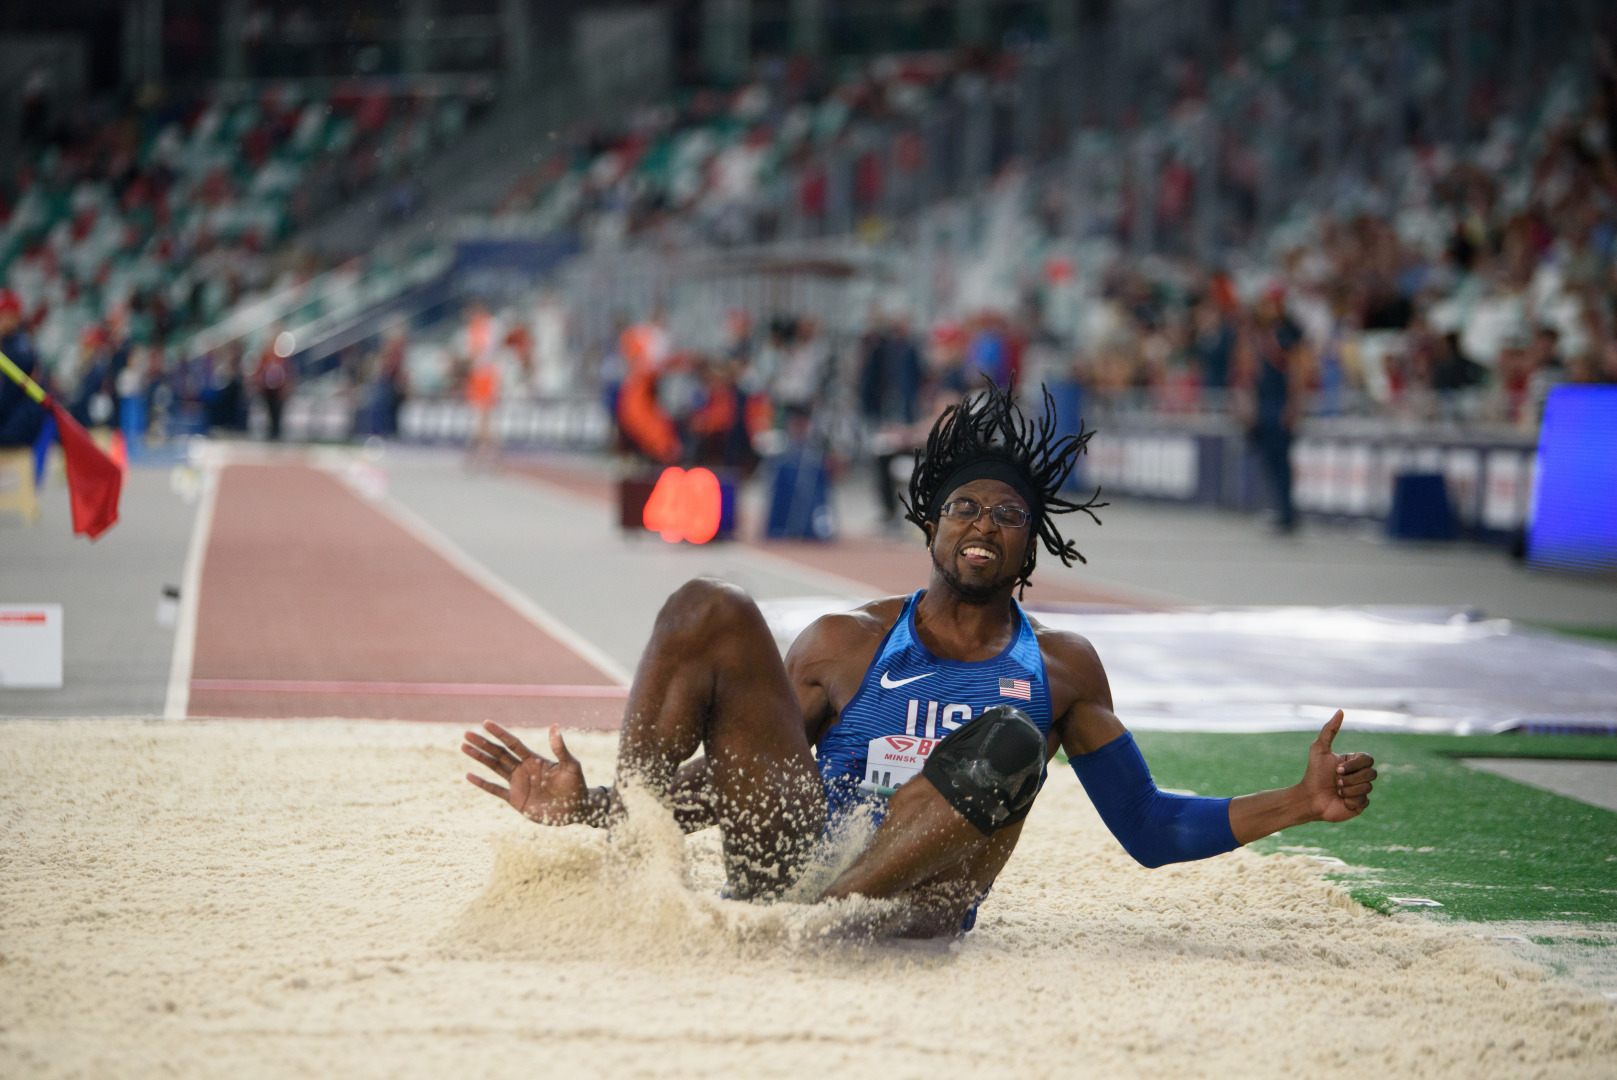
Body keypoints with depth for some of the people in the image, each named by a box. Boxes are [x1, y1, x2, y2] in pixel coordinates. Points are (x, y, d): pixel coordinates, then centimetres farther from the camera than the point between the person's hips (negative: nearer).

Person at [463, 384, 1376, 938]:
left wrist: (1301, 803, 5)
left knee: (1006, 737, -30)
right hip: (791, 853, 1)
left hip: (908, 908, -1)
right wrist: (588, 807, 0)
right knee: (711, 610, -8)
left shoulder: (1059, 669, 18)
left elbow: (1152, 830, 19)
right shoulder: (845, 646, 18)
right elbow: (731, 773, 15)